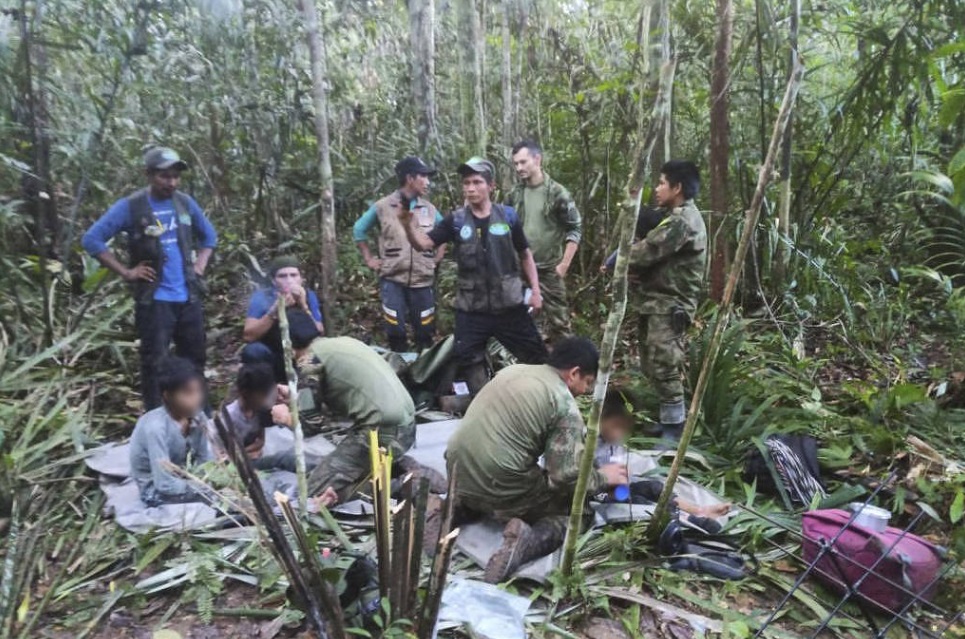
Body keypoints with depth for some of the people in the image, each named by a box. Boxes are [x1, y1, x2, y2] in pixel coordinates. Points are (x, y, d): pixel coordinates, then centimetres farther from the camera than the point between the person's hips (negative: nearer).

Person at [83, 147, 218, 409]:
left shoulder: (186, 202, 7)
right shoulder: (130, 206, -7)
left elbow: (209, 235, 22)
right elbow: (92, 239, -7)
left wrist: (200, 265, 8)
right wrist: (126, 272, -11)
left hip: (189, 297, 5)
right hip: (154, 300, -4)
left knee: (194, 360, 12)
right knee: (154, 363, 0)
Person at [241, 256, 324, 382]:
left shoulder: (309, 296, -8)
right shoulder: (261, 297, -13)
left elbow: (319, 335, -17)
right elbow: (248, 336, -24)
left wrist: (304, 307, -29)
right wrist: (275, 310, -34)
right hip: (270, 360, -2)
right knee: (253, 351, -31)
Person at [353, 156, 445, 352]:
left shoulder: (429, 209, 6)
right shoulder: (382, 206, -2)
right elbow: (359, 230, 10)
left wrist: (438, 258, 10)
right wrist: (369, 259, 6)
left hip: (423, 281, 2)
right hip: (392, 280, -2)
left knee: (425, 334, 7)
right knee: (395, 333, 0)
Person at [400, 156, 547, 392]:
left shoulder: (507, 216, -1)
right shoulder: (456, 220, -1)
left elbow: (525, 254, 8)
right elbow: (424, 243, -9)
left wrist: (535, 290, 3)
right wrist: (407, 224, -28)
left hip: (509, 305, 0)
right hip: (471, 309, 1)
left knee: (536, 357, 7)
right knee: (468, 362, 2)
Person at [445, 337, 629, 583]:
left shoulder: (512, 370, 13)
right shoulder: (565, 406, -9)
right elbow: (567, 476, -14)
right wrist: (603, 477, 7)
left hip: (458, 474, 7)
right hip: (499, 488, -7)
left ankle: (459, 507, 11)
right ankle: (528, 541, -14)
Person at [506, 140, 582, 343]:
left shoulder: (557, 193, -9)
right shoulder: (515, 194, 5)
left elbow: (575, 229, -7)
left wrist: (564, 264, -11)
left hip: (549, 269, -4)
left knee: (557, 319, 1)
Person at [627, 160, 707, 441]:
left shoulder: (682, 221, -17)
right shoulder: (678, 217, 18)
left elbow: (646, 251, -18)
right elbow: (654, 256, 14)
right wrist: (633, 269, -5)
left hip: (669, 305, -11)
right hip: (659, 302, 11)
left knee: (664, 368, -7)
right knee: (654, 366, 16)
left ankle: (673, 431, 2)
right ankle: (666, 419, 28)